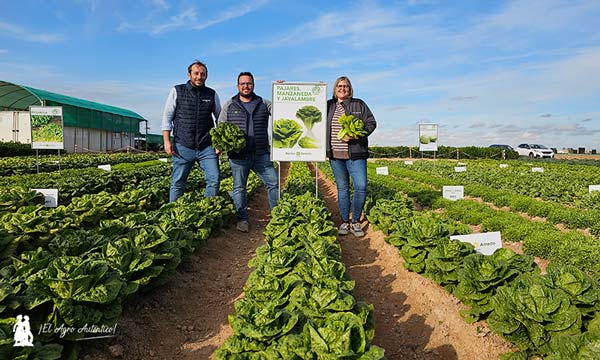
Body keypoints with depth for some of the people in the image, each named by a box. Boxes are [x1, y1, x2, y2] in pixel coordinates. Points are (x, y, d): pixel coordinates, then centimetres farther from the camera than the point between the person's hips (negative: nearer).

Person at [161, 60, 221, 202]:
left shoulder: (212, 94, 9)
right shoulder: (177, 91, 4)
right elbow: (167, 117, 5)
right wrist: (167, 141, -3)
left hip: (207, 147, 2)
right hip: (183, 147, -1)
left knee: (214, 180, -5)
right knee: (178, 183, 5)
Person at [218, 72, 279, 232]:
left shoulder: (263, 104, 10)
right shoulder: (229, 105, 8)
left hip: (261, 155, 1)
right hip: (238, 156, -1)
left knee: (274, 182, 1)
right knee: (239, 188, 6)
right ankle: (242, 219, 19)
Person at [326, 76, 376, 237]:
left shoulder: (359, 104, 7)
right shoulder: (328, 105, 13)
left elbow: (371, 123, 4)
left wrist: (355, 135, -13)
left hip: (355, 154, -2)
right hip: (335, 154, 2)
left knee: (361, 187, -9)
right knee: (342, 188, 8)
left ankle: (356, 222, 7)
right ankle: (344, 222, 18)